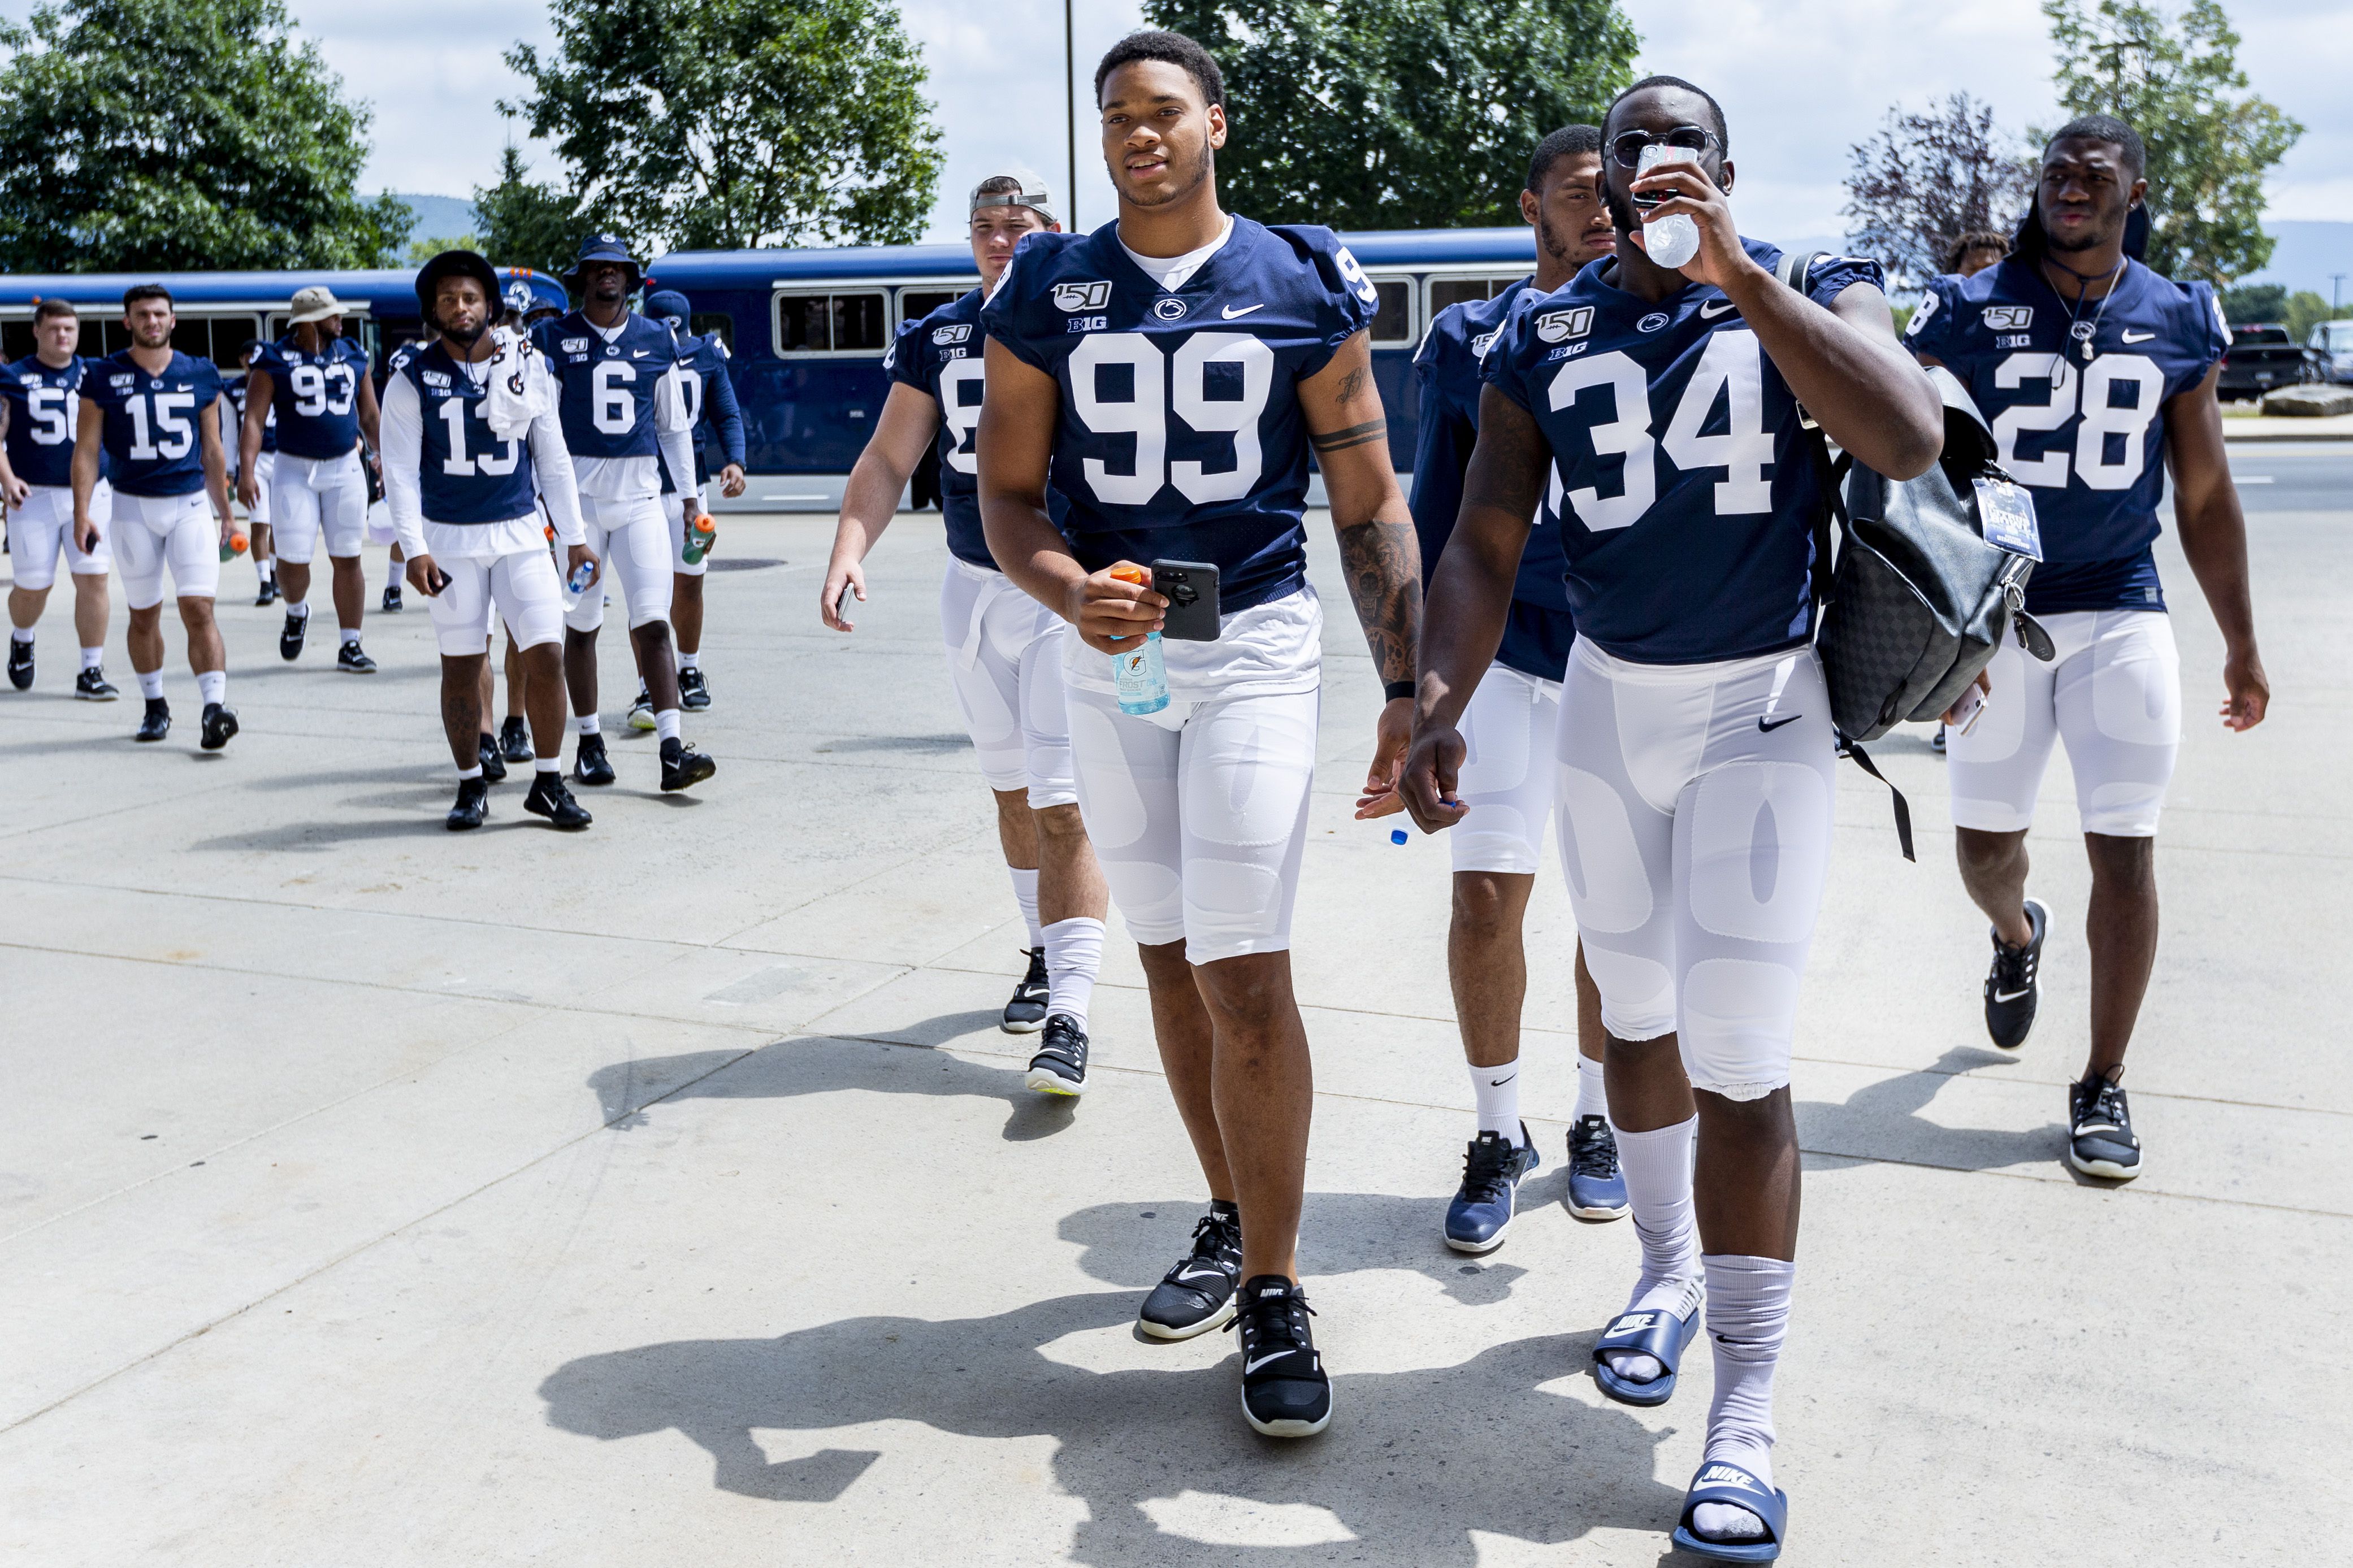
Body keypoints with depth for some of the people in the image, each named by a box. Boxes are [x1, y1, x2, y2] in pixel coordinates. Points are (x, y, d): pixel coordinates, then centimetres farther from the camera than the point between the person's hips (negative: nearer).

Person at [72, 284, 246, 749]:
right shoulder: (103, 376, 0)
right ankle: (155, 706, 23)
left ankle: (215, 707, -18)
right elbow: (87, 449, 1)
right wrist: (82, 512, -8)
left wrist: (224, 511, 16)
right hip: (132, 506, 0)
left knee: (199, 608, -12)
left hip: (191, 505, 0)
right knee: (144, 614, 9)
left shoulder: (200, 375, 5)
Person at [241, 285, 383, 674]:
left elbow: (369, 417, 16)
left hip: (345, 468, 3)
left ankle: (350, 646, 10)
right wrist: (247, 471, -20)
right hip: (295, 470, -3)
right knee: (293, 558, -4)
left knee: (347, 559, 2)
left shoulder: (353, 356, 8)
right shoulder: (274, 361, -4)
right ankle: (296, 612, 30)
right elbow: (255, 419, -9)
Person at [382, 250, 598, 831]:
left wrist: (575, 537, 8)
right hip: (451, 538, -1)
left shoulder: (528, 366, 4)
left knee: (547, 654, -5)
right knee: (461, 667, 4)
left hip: (521, 532, 1)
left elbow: (553, 457, 10)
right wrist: (414, 548, -13)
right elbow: (400, 471, -3)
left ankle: (549, 783, 8)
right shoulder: (412, 380, -2)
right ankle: (471, 786, 18)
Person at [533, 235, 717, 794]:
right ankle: (589, 742, 19)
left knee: (653, 622, -7)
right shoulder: (554, 339, 2)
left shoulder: (657, 341, 9)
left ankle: (672, 750, -11)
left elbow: (673, 425, 16)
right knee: (580, 623, 6)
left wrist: (690, 495, 14)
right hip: (578, 493, -1)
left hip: (641, 495, 1)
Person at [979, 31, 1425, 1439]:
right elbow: (1009, 496, 3)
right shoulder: (1047, 293, 3)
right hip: (1117, 656, 3)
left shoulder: (1306, 286, -2)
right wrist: (1071, 594, -19)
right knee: (1171, 956, 12)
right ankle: (1234, 1224, 31)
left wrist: (1409, 688, -6)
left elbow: (1369, 504, 0)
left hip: (1258, 645, -3)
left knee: (1245, 970, -9)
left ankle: (1274, 1294, 4)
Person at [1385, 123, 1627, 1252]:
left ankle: (1598, 1119, 29)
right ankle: (1498, 1135, 15)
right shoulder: (1470, 342, 3)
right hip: (1511, 656, -1)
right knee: (1485, 900, -4)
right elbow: (1439, 524, 6)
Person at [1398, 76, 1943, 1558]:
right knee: (1640, 1011, 16)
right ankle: (1671, 1269, 40)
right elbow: (1486, 544, -2)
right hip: (1608, 700, 4)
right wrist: (1441, 701, -19)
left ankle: (1746, 1421, 3)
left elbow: (1912, 442, -26)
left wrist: (1737, 274, -28)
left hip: (1763, 707, -3)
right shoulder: (1545, 338, 2)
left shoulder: (1815, 291, -6)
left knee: (1741, 1057, -8)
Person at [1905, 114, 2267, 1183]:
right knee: (1986, 844, 9)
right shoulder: (1967, 313, -2)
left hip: (2122, 615, 1)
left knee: (2125, 853, -2)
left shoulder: (2180, 323, 4)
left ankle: (2103, 1087, 11)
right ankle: (2017, 936, 46)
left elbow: (2204, 496, 10)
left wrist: (2241, 644, 12)